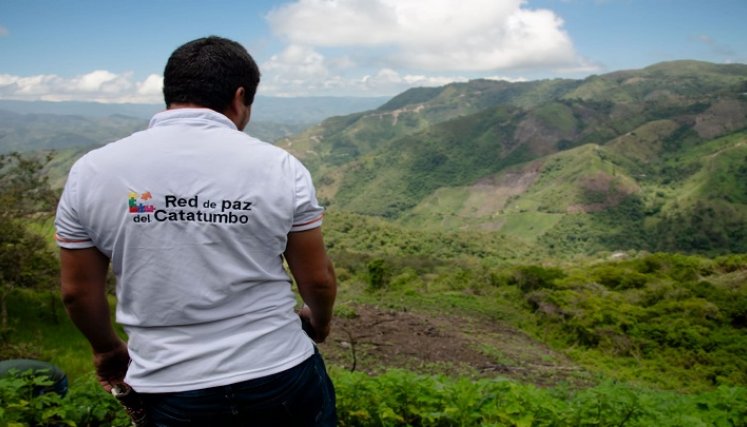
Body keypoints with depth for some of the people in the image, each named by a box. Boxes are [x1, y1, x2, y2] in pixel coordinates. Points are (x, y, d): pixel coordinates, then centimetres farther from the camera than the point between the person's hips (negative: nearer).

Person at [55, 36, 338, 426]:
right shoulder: (278, 167, -10)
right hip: (281, 377, 0)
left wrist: (107, 348, 22)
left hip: (171, 390, 1)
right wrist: (319, 321, 19)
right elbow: (318, 278, -3)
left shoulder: (92, 171, -5)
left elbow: (77, 291, 3)